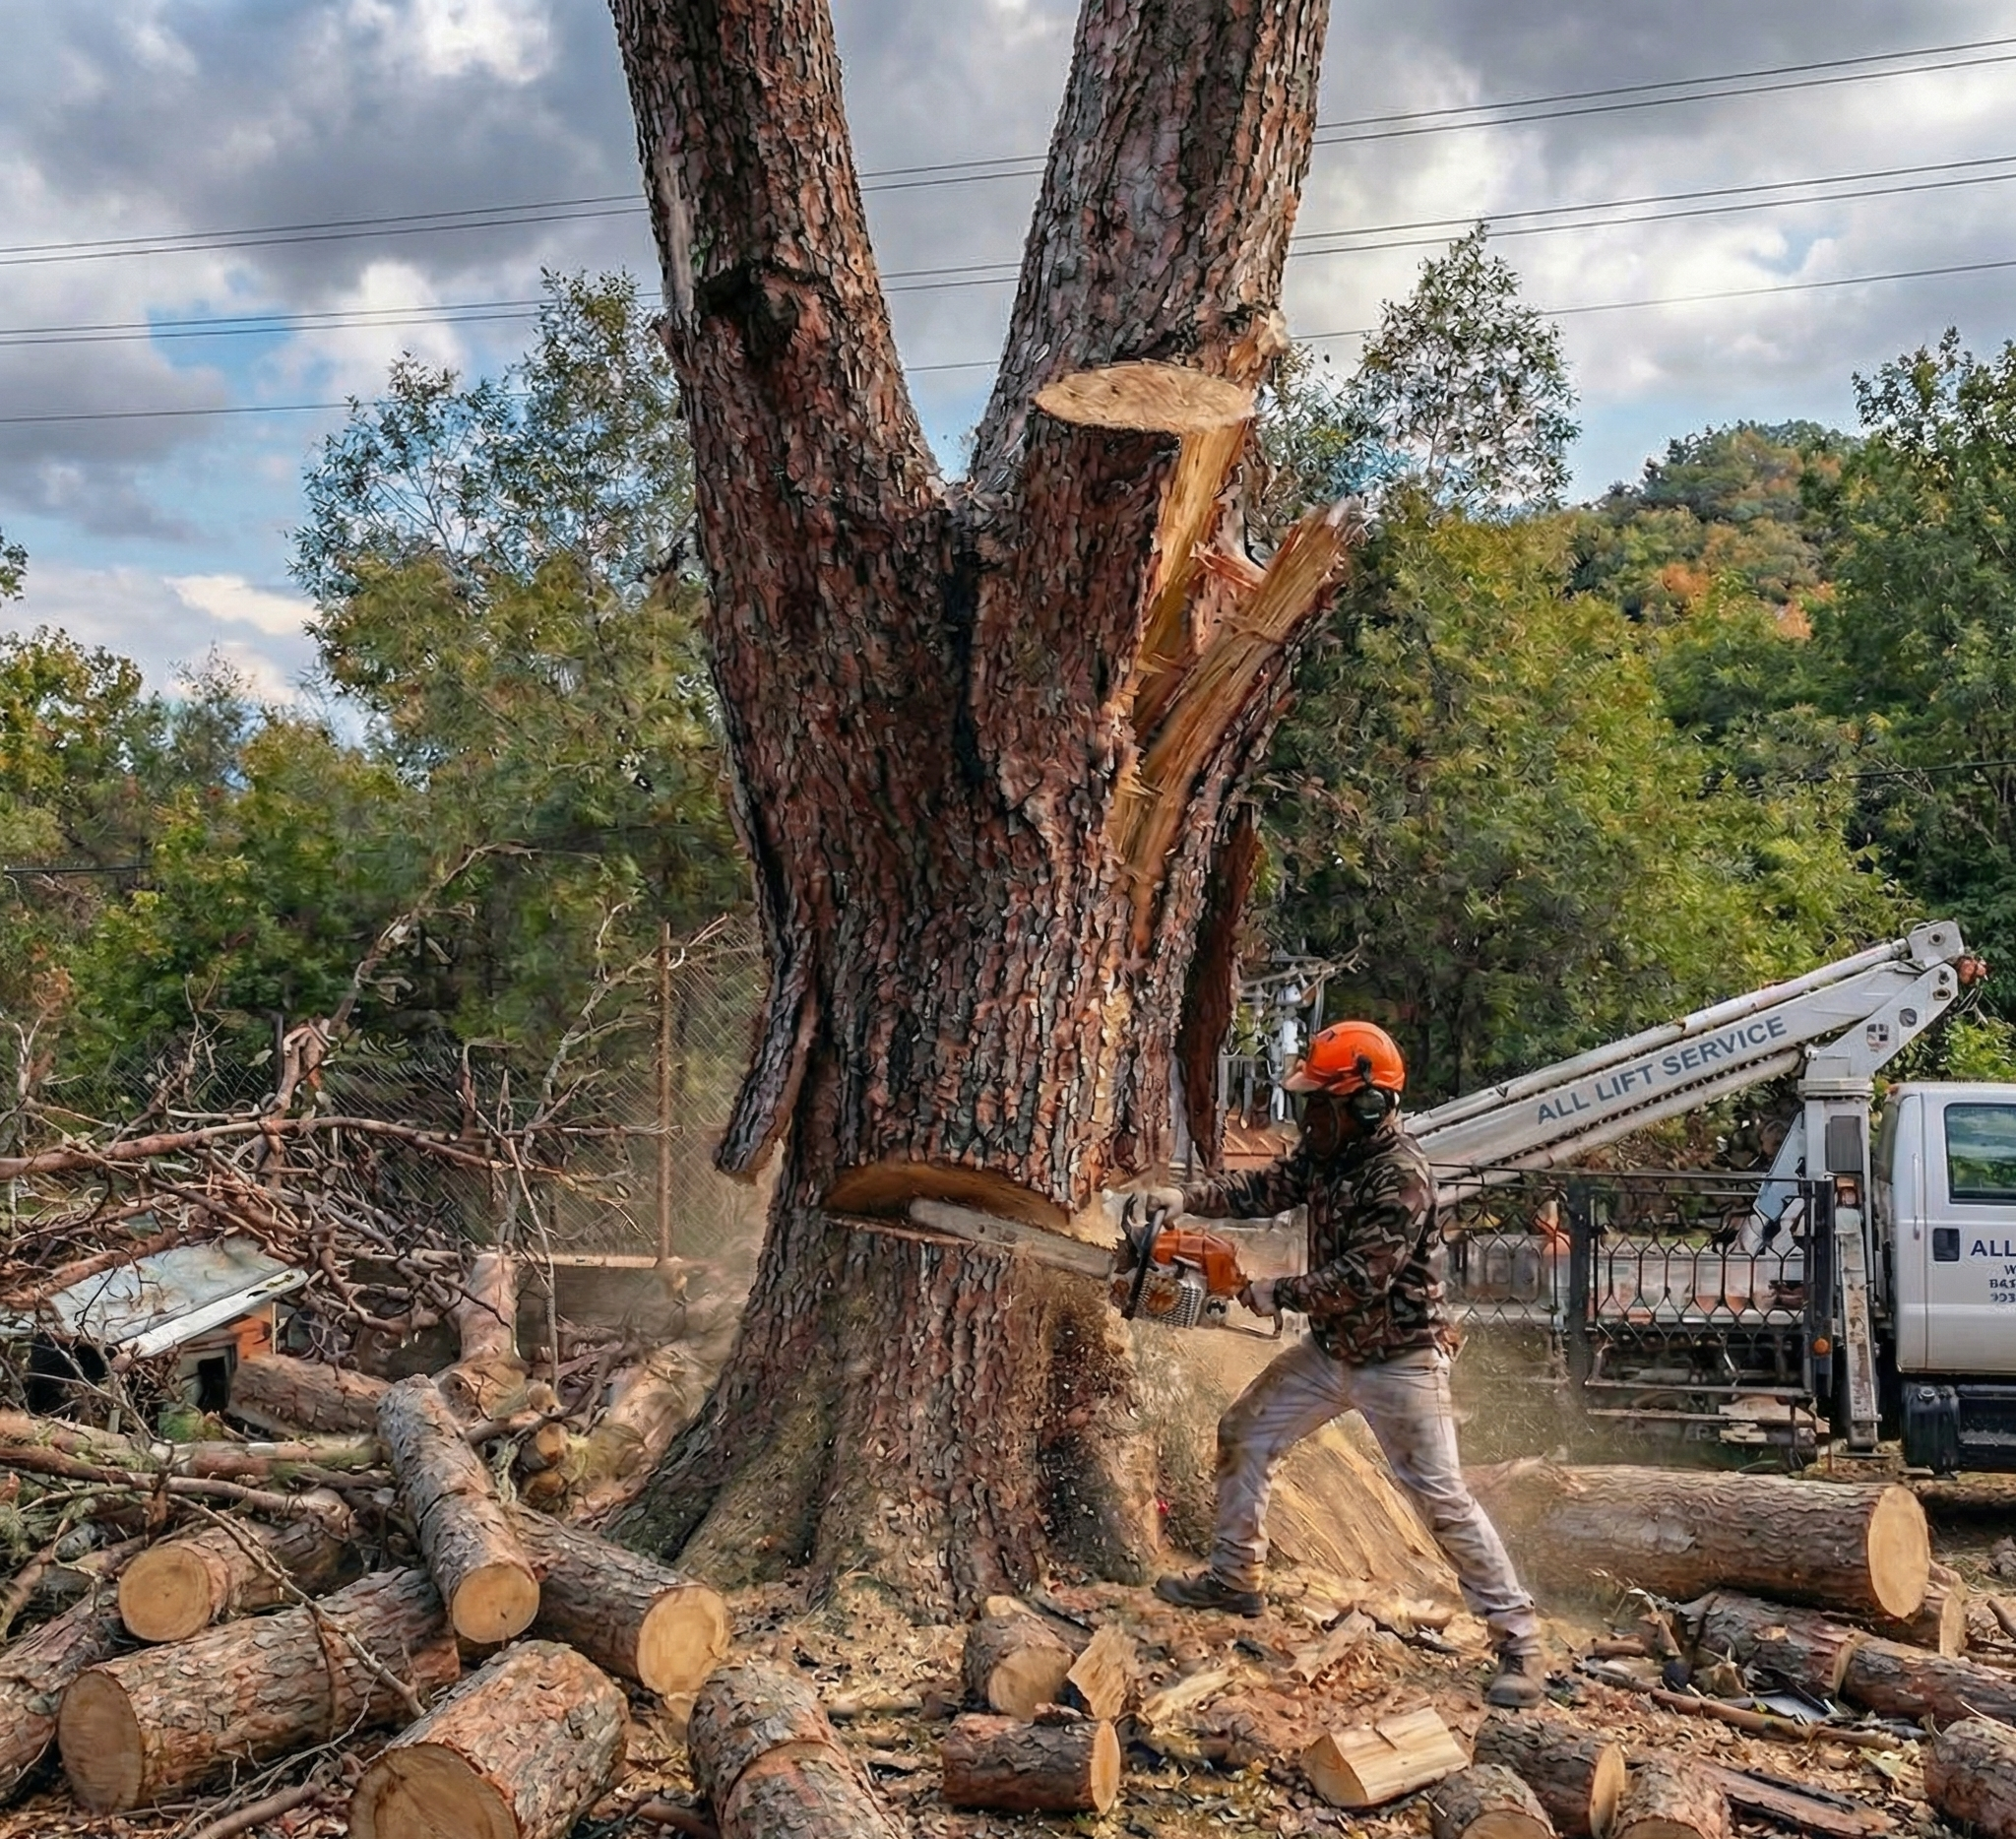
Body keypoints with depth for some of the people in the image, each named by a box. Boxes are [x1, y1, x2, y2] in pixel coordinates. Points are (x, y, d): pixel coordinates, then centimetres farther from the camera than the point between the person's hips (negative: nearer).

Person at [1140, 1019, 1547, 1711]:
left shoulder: (1400, 1178, -26)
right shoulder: (1326, 1154, 0)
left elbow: (1360, 1278, -28)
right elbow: (1267, 1188, 9)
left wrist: (1279, 1292, -17)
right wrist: (1188, 1198, -4)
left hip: (1398, 1361, -9)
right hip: (1331, 1349, 9)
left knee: (1443, 1499, -9)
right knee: (1244, 1434, 12)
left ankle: (1519, 1640, -1)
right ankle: (1234, 1578, 27)